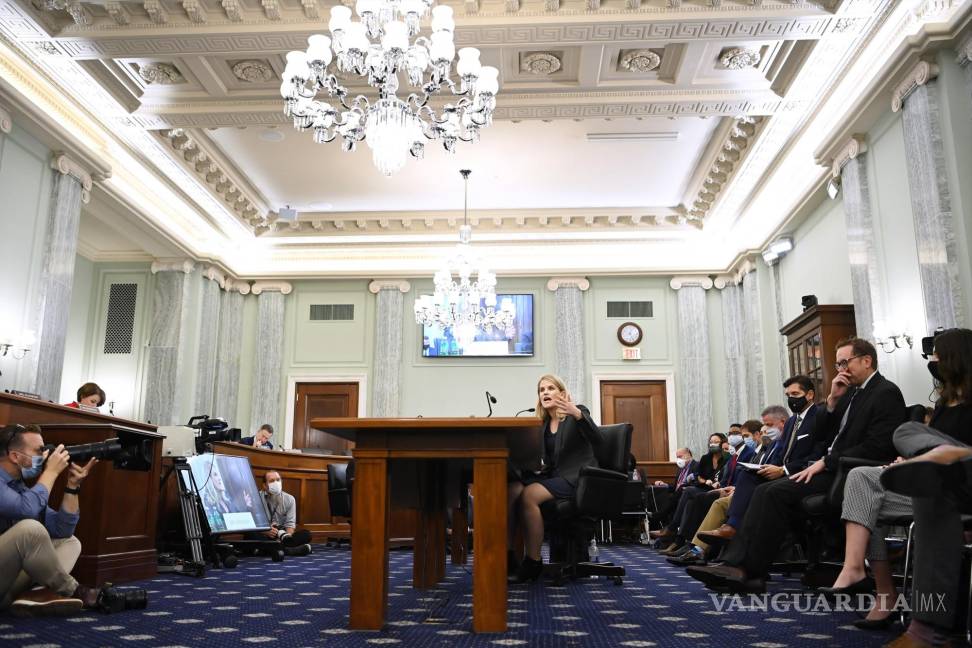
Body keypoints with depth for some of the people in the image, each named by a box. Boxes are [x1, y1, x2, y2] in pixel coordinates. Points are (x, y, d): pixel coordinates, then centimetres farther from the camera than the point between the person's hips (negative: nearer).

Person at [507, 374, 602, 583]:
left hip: (576, 478, -6)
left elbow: (596, 438, -18)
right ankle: (506, 552, -21)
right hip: (553, 475, 6)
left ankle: (533, 561, -19)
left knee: (529, 495, -30)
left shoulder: (577, 412, 0)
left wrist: (577, 414, -34)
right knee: (511, 489, -24)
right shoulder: (544, 423, 17)